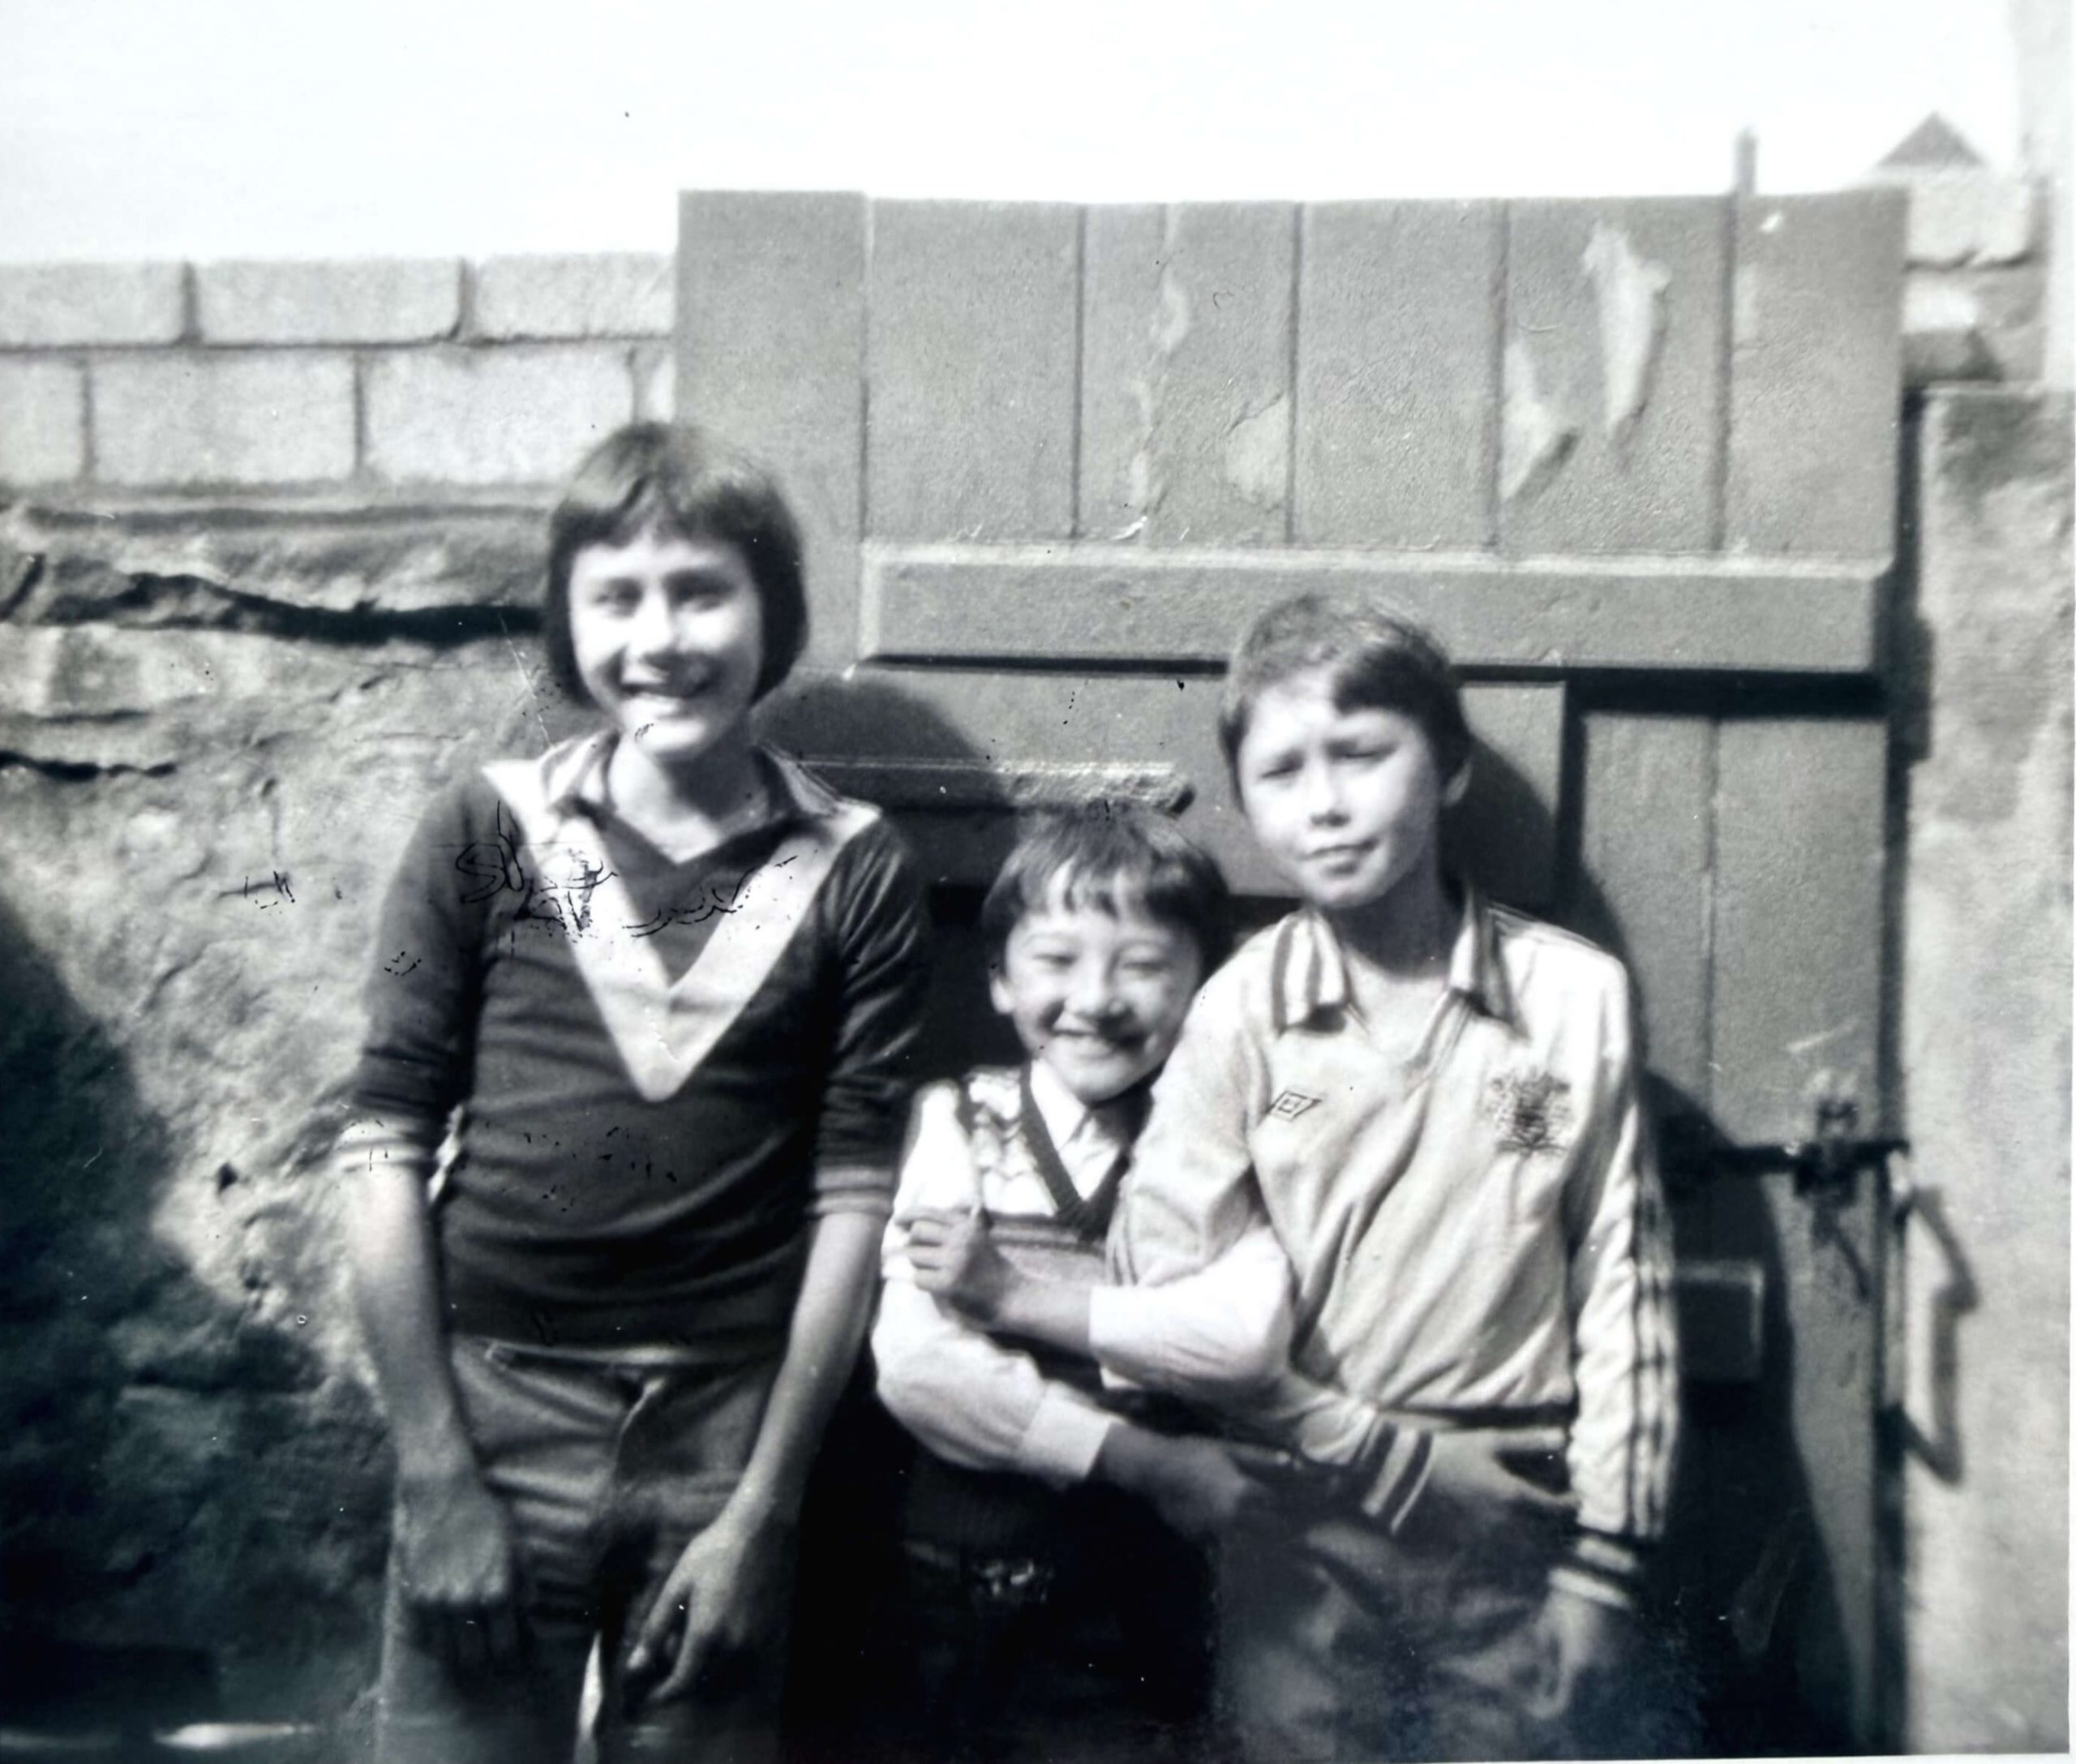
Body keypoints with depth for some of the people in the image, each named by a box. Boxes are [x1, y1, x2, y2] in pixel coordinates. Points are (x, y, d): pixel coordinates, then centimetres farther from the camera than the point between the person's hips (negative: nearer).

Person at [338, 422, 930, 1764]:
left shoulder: (857, 874, -2)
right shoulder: (487, 836, -2)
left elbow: (851, 1200, -2)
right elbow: (386, 1152, -2)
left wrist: (764, 1508, -4)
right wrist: (435, 1472, -5)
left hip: (726, 1426, 0)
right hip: (496, 1405, 0)